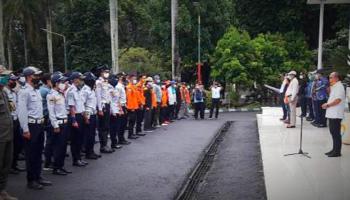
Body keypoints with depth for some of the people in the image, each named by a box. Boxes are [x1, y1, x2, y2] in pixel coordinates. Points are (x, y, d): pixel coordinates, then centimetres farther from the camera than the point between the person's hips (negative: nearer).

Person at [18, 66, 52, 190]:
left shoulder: (36, 90, 13)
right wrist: (25, 129, -19)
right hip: (31, 125, -8)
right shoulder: (24, 91, -13)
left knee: (38, 152, 15)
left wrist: (42, 120, 13)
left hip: (39, 124, 8)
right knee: (31, 154, 2)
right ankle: (31, 180, 14)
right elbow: (22, 111, -17)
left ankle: (38, 177, 26)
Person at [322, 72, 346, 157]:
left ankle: (337, 152, 2)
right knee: (333, 132, 14)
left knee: (336, 133, -4)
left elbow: (338, 100, -21)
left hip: (336, 114, -10)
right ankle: (335, 149, 23)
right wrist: (327, 104, 9)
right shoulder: (334, 87, 17)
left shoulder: (339, 87, -13)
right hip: (332, 113, 10)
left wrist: (328, 105, -14)